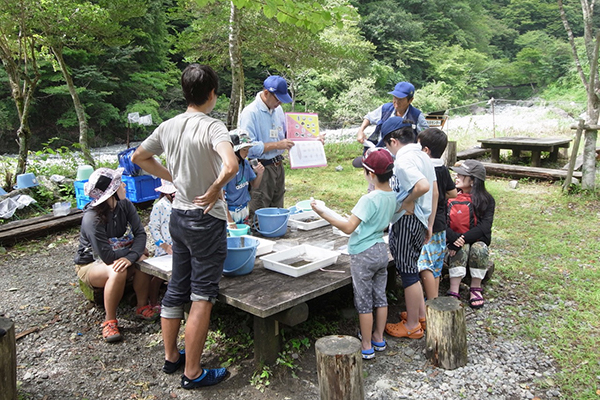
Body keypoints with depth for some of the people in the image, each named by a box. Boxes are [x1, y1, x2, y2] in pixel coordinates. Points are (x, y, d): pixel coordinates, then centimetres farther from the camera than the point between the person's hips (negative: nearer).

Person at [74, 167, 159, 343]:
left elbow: (140, 233, -18)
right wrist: (135, 251, -18)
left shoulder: (125, 205, -10)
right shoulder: (92, 219, -29)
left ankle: (142, 306, -4)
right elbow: (107, 256, -31)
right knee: (117, 271, -36)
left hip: (118, 257, 6)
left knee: (144, 262, -24)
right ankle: (109, 320, -18)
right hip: (90, 264, -5)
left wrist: (131, 256, -35)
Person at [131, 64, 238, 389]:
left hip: (177, 216, 8)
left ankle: (171, 357, 34)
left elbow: (139, 157, 17)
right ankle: (193, 373, 13)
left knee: (176, 288, 19)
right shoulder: (212, 127, -18)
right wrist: (214, 191, -18)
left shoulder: (168, 127, 4)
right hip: (206, 220, -7)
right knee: (202, 298, 3)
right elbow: (231, 166, -35)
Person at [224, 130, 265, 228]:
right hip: (229, 212, -6)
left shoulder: (245, 163, 2)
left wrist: (260, 174, -7)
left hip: (244, 211, 6)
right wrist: (230, 221, -18)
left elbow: (254, 186, 13)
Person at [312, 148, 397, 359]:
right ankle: (379, 338, 32)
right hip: (381, 250, 8)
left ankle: (367, 346, 16)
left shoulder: (369, 199, -25)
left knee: (364, 302, 5)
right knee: (380, 296, 18)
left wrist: (323, 214, -27)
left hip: (363, 255, -8)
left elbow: (348, 227, -28)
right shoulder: (392, 196, -1)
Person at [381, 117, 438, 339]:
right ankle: (421, 314, 35)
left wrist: (407, 203, -17)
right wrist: (429, 223, 18)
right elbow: (435, 191, 14)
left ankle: (412, 326, 17)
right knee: (410, 269, 22)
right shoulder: (423, 156, 10)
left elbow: (423, 186, -36)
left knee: (408, 272, 3)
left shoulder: (403, 160, -19)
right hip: (419, 219, 9)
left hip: (407, 220, -9)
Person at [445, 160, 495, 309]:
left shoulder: (486, 200, -2)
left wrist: (463, 239, -28)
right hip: (455, 239, 0)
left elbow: (484, 227, -15)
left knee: (479, 249, -32)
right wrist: (453, 238, -30)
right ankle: (453, 291, -34)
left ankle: (476, 288, -15)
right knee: (462, 249, -32)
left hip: (477, 239, 0)